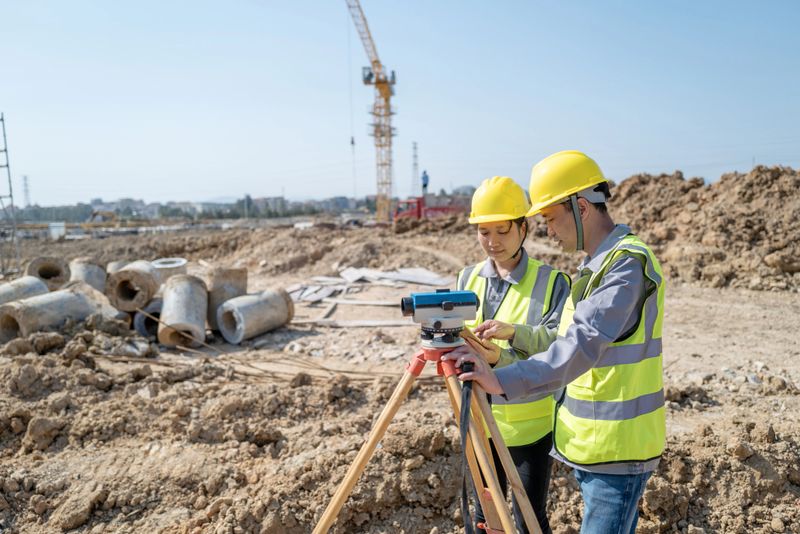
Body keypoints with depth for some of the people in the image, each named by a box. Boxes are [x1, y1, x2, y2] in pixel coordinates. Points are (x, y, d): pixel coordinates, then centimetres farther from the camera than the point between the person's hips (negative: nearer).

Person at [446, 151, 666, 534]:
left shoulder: (629, 263, -19)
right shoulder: (596, 263, 11)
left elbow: (583, 345, -32)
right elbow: (571, 345, 15)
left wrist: (504, 381, -39)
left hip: (617, 449, -9)